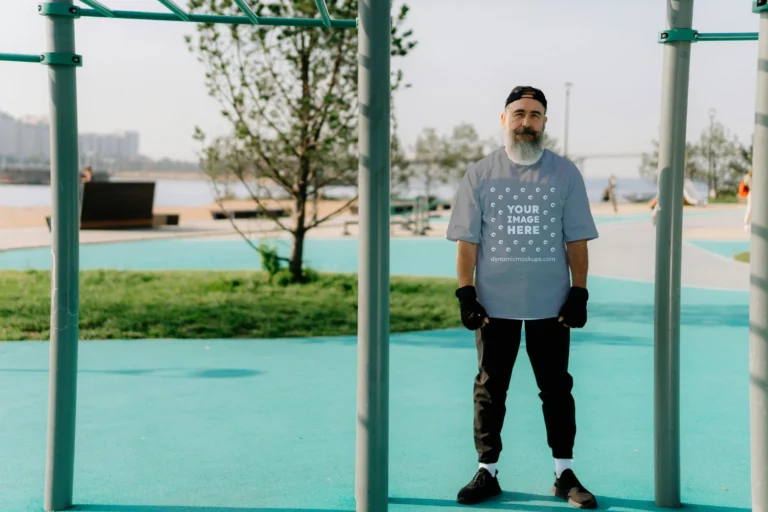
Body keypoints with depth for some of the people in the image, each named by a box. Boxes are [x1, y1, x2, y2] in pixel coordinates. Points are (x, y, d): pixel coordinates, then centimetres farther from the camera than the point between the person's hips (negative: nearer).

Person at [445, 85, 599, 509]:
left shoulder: (565, 173, 4)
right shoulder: (480, 174, 3)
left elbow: (576, 239, 3)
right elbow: (466, 239, 1)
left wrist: (579, 293, -3)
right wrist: (466, 294, -6)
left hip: (550, 304, 0)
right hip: (494, 304, 0)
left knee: (556, 388, 6)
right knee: (489, 389, 7)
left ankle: (565, 474, 17)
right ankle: (487, 472, 17)